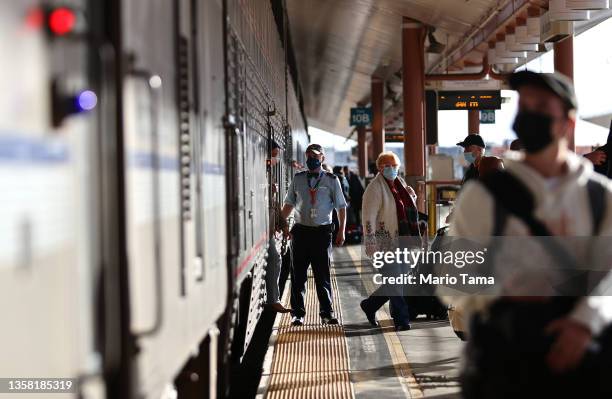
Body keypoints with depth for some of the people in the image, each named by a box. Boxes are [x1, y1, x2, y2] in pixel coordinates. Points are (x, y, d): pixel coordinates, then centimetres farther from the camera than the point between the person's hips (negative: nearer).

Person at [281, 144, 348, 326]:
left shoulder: (331, 180, 2)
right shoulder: (297, 179, 8)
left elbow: (341, 207, 5)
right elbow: (289, 204, 16)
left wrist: (341, 231, -1)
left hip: (322, 231, -2)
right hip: (300, 231, 2)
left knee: (323, 275, 3)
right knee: (298, 275, 4)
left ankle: (327, 313, 13)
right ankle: (298, 313, 12)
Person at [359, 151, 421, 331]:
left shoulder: (400, 184, 16)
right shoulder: (375, 188, -8)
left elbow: (410, 210, 32)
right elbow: (369, 216, -15)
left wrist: (412, 197, 12)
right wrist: (370, 242, -21)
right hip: (385, 241, -8)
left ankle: (370, 305, 28)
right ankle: (401, 319, -1)